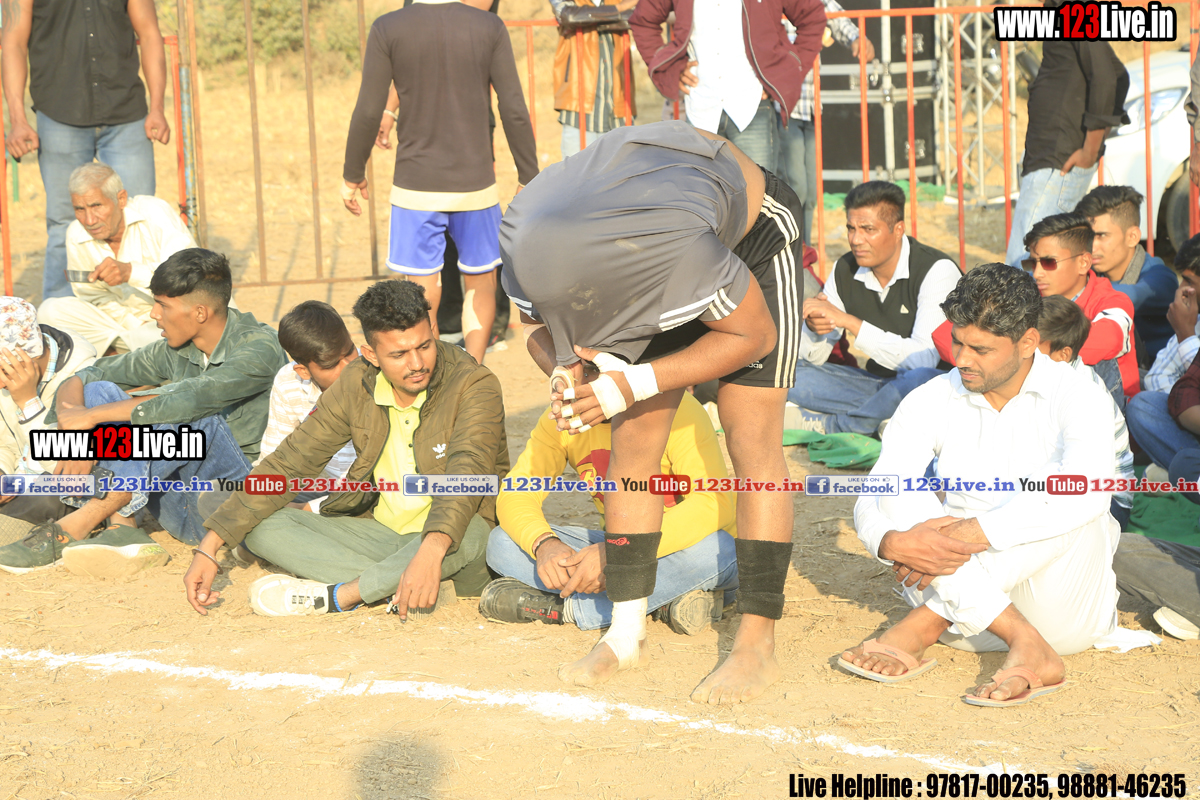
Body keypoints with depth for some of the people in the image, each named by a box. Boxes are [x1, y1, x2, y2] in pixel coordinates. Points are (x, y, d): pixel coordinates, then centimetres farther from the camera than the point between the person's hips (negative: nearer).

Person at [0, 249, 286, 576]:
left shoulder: (261, 347, -15)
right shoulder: (173, 352, 6)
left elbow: (194, 398, -31)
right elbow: (81, 379, 5)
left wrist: (92, 416, -23)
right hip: (184, 511, 7)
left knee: (188, 416, -33)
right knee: (100, 392, -5)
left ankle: (72, 529, -28)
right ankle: (121, 527, -24)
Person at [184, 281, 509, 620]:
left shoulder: (475, 386, -17)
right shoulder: (356, 385, -2)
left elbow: (466, 472, -35)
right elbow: (288, 464, 0)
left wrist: (432, 549, -54)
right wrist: (210, 545, -7)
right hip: (380, 533, 5)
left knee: (467, 535, -41)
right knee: (263, 526, -13)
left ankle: (330, 595, -24)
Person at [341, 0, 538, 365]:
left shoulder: (387, 30, -5)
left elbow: (368, 112, -5)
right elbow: (514, 110, -5)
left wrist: (352, 175, 8)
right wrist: (529, 178, 6)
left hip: (416, 187, 0)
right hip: (475, 184, 1)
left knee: (423, 294, 7)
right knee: (480, 282, 16)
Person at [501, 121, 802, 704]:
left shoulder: (677, 244, -45)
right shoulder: (528, 251, -27)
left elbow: (754, 333, -28)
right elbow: (539, 329, -6)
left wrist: (633, 384, -34)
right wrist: (562, 372, -31)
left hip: (754, 235, -5)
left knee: (752, 442, -13)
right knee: (633, 445, -2)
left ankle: (757, 646, -10)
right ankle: (627, 634, 6)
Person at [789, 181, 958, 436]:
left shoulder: (936, 270, -18)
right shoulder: (845, 270, 0)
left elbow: (924, 359, -31)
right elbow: (812, 357, 4)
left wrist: (848, 321, -30)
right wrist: (814, 327, -22)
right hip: (878, 383, 5)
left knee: (920, 378, -41)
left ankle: (830, 425, -16)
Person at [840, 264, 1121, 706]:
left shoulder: (1076, 397, -9)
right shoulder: (931, 402, 1)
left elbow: (1089, 490, -30)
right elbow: (870, 503, -7)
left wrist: (974, 533, -35)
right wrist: (892, 543, -32)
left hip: (1060, 611, -2)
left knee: (1072, 507, -29)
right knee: (899, 495, -20)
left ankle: (922, 628, -30)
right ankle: (1027, 649, -34)